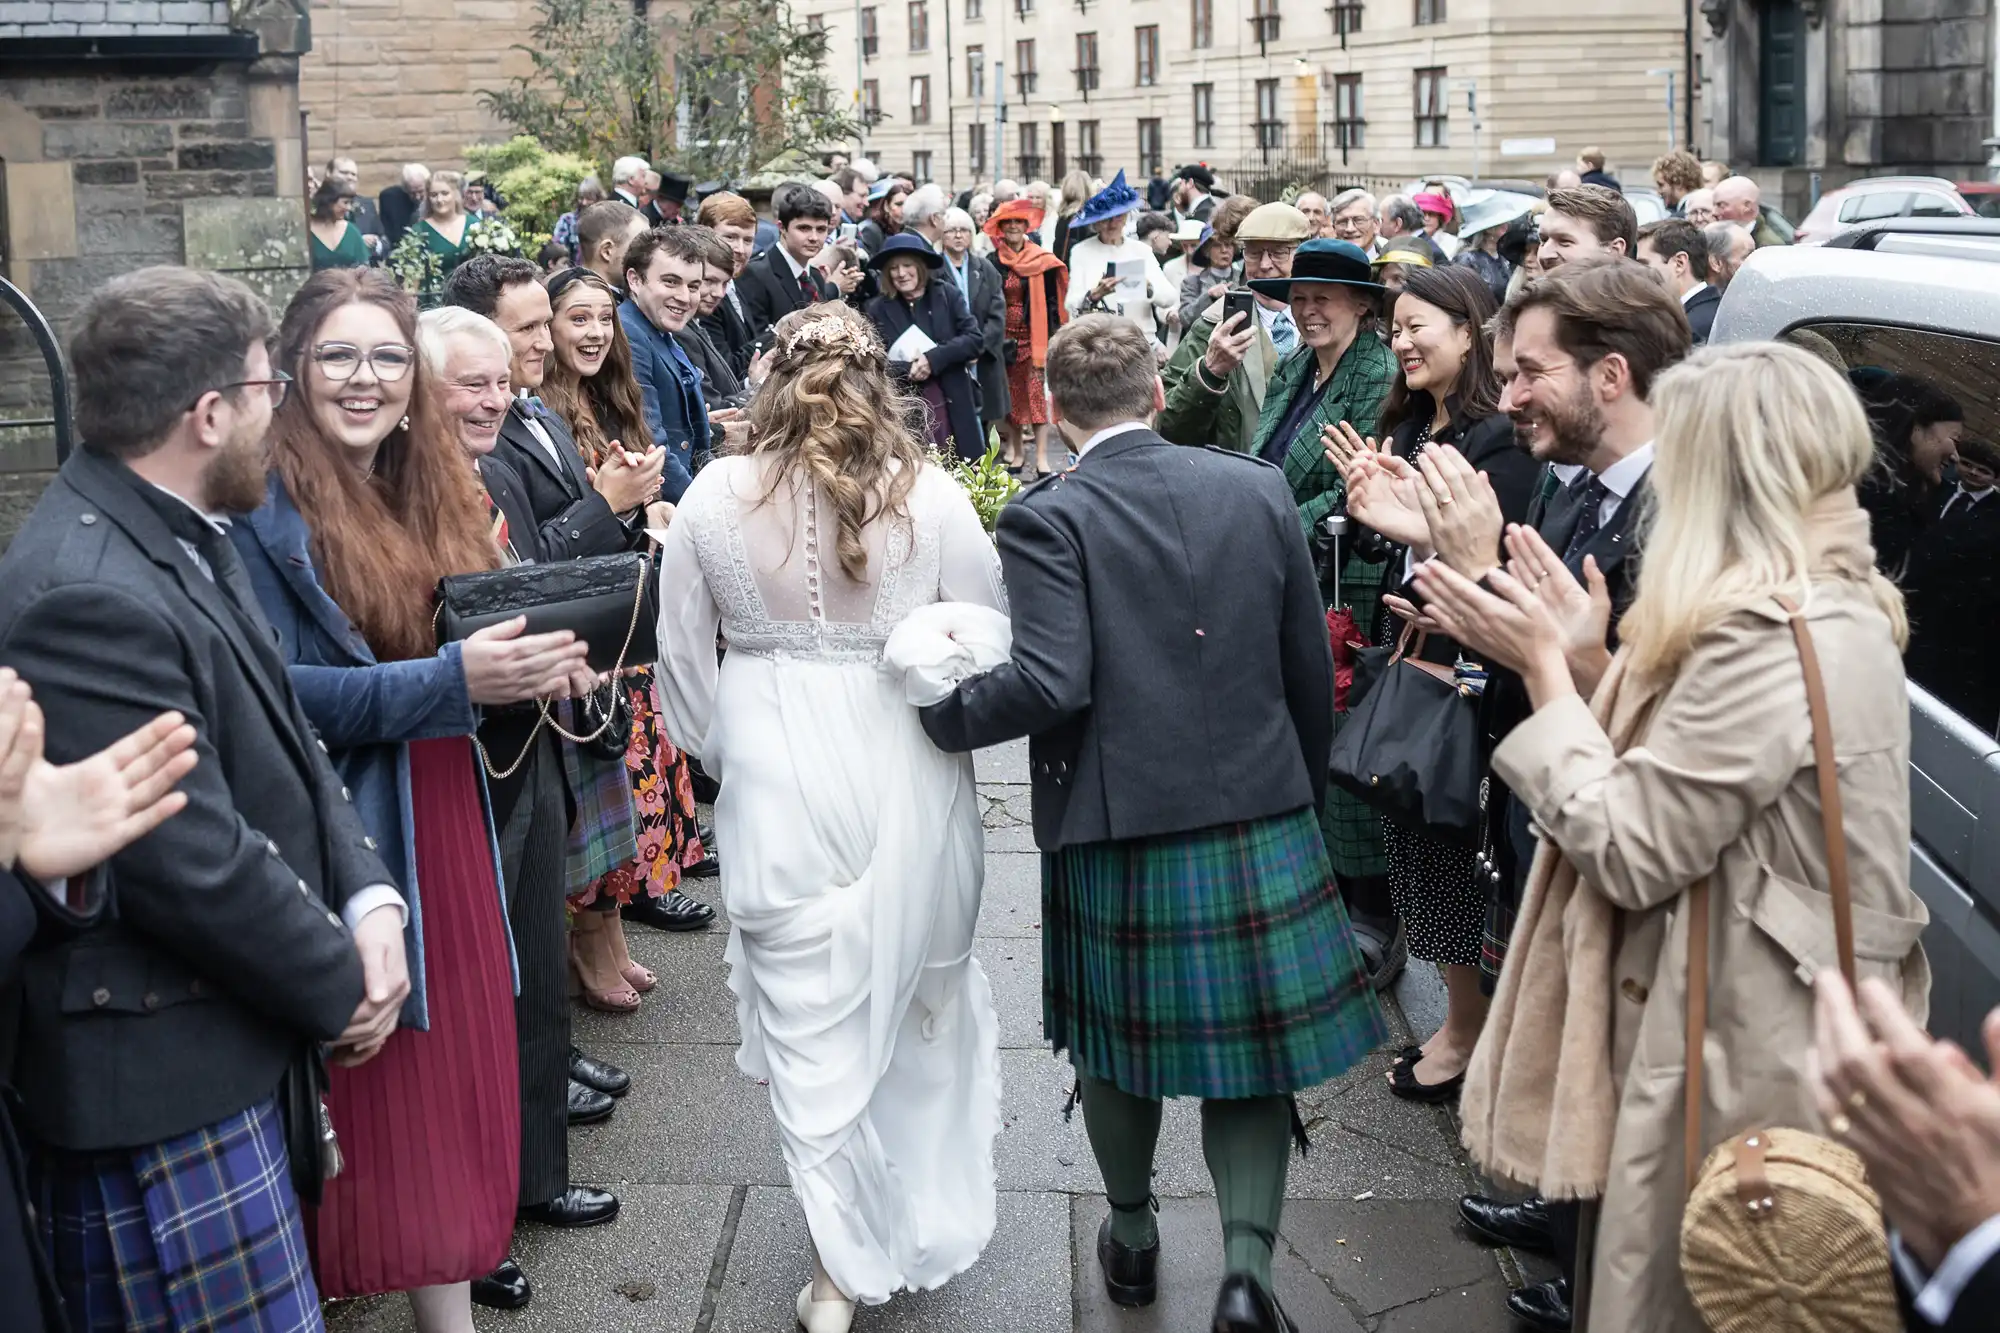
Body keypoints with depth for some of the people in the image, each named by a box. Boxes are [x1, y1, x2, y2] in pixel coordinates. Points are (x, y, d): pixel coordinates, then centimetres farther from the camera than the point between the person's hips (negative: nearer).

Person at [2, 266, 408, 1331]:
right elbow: (196, 864, -23)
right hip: (159, 1098, -9)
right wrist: (342, 986, -9)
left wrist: (369, 897, -4)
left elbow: (287, 745, 11)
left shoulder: (183, 540, 8)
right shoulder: (89, 598, -24)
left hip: (239, 1063, 9)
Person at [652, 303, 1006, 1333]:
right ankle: (930, 1217, 38)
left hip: (774, 783, 0)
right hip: (904, 772, 0)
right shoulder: (927, 495, -9)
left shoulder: (715, 497, -5)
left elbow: (683, 658, 4)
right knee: (923, 987, 21)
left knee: (809, 1016, 9)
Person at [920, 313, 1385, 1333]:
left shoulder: (1046, 518, -11)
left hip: (1118, 829, -2)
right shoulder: (1257, 488, 0)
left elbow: (1052, 682, -21)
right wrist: (1302, 789, 18)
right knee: (1248, 1053, 13)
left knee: (1120, 1043, 19)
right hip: (1260, 820, 2)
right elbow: (1311, 670, 4)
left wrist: (941, 713, -6)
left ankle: (1132, 1238, 38)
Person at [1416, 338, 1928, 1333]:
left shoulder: (1771, 640, -24)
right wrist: (1598, 663, -1)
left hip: (1743, 1059, -10)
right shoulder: (1835, 607, 7)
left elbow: (1630, 850, -22)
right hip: (1770, 1032, 10)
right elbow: (1672, 778, 8)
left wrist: (1547, 669, -14)